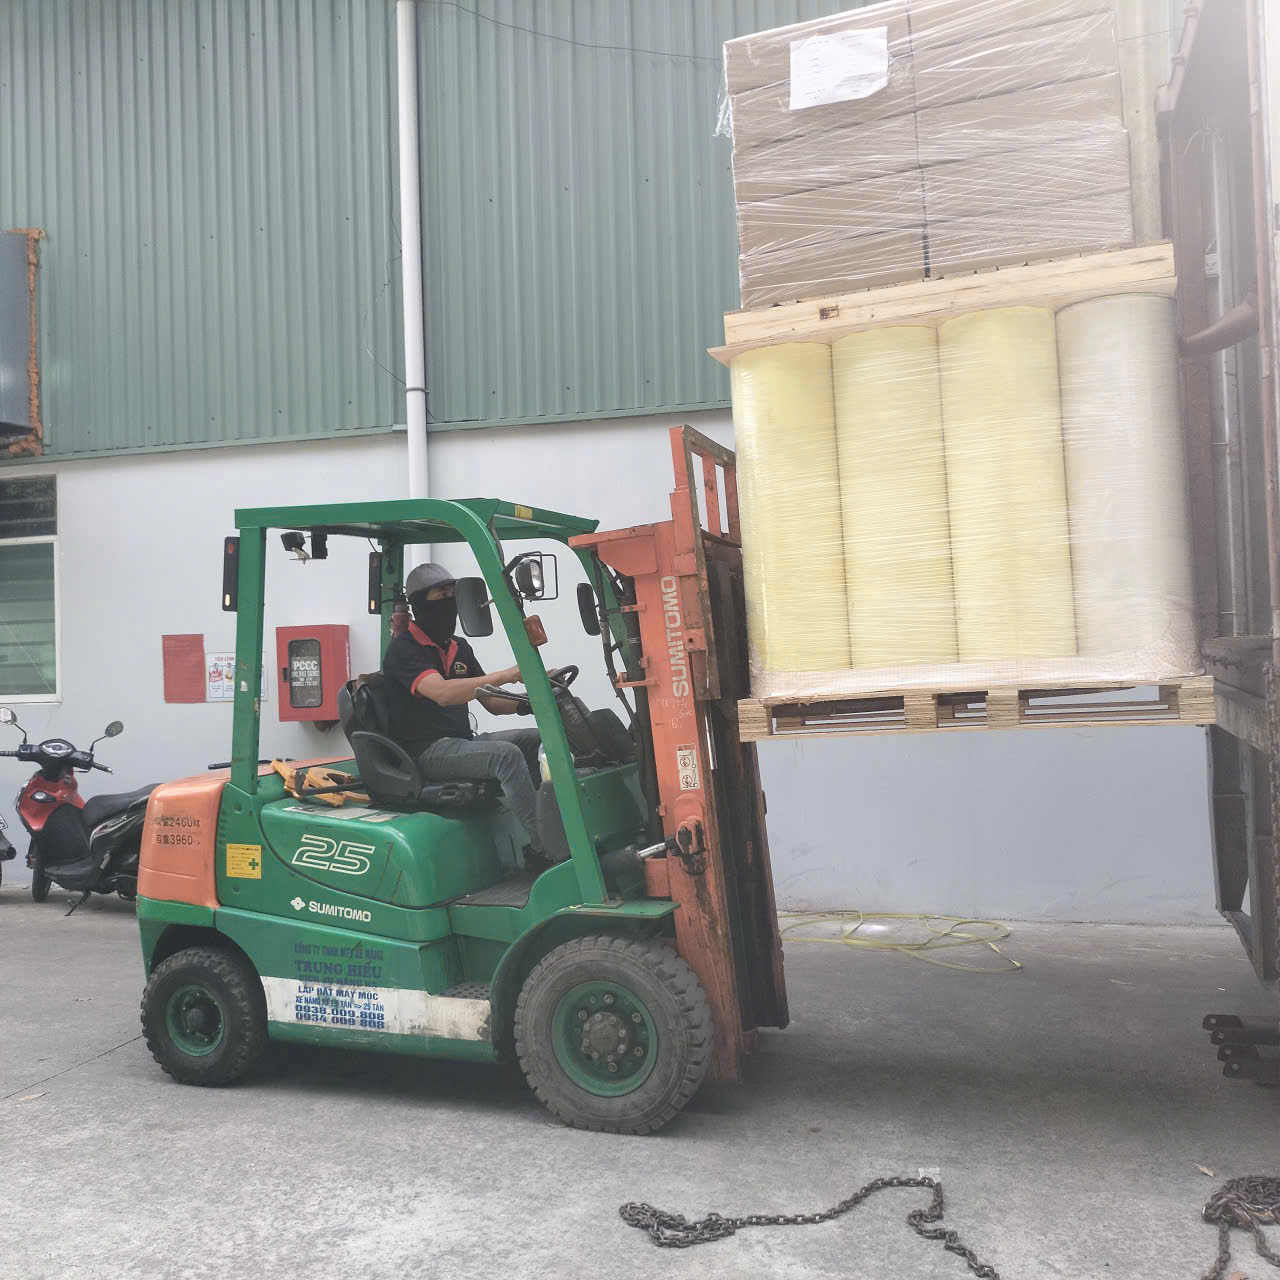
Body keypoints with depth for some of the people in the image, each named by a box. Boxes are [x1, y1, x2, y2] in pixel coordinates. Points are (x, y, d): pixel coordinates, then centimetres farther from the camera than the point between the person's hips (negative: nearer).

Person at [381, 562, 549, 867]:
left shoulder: (459, 648, 17)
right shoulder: (404, 649, -10)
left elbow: (492, 702, 15)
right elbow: (443, 693, -29)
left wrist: (525, 704, -8)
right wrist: (506, 675, -34)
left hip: (463, 741, 9)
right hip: (428, 750, -9)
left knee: (536, 739, -7)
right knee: (506, 754, -29)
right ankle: (541, 848, -31)